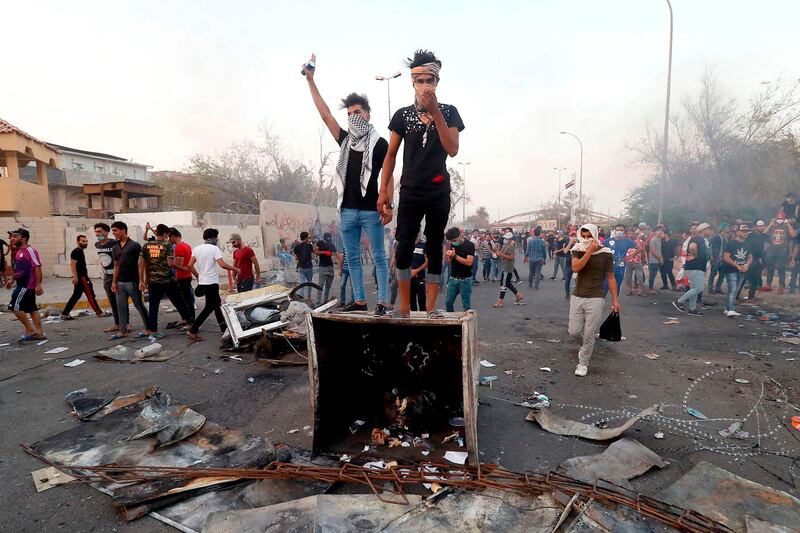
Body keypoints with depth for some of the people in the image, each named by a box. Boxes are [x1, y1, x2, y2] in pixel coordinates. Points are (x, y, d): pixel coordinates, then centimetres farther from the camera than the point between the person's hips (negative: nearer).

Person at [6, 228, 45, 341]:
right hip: (22, 284, 10)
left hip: (27, 285, -10)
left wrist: (38, 285, -25)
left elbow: (37, 267, -20)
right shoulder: (18, 252, 15)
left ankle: (29, 330, 1)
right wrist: (12, 280, 19)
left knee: (15, 306, -8)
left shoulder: (30, 250, -15)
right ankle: (39, 333, 12)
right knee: (32, 308, 9)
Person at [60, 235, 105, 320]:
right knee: (90, 295, -4)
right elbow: (72, 264, -20)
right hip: (81, 277, -10)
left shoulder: (80, 251, 17)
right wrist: (75, 277, -24)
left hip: (82, 276, 10)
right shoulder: (76, 251, -12)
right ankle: (99, 312, 2)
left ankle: (65, 314, 14)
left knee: (76, 296, 11)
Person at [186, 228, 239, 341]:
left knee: (217, 303, 17)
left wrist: (198, 276, 20)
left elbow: (190, 265, 8)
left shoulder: (197, 248, 9)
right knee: (209, 307, -1)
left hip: (202, 282, 8)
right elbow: (222, 264, -22)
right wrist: (235, 269, -9)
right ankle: (193, 331, -4)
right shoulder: (214, 249, -13)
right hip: (211, 282, -8)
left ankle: (224, 328, 25)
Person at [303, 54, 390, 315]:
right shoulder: (345, 140, 13)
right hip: (347, 209, 6)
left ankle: (383, 302, 3)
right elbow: (325, 114, 12)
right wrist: (311, 80, 11)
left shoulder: (379, 143, -1)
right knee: (352, 257, 9)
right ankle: (359, 301, 18)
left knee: (378, 257, -1)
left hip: (371, 210, -6)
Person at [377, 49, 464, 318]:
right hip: (410, 193, 0)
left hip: (439, 193, 0)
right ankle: (404, 306, 5)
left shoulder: (449, 111, 4)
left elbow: (452, 150, -10)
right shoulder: (402, 115, 5)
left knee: (434, 249, 4)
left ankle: (431, 307, 11)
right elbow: (391, 155, 6)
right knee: (404, 248, -6)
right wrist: (383, 191, -1)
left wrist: (435, 112, -15)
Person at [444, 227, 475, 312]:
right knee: (448, 303, 6)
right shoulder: (453, 245, 9)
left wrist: (455, 255, -22)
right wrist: (449, 256, -8)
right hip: (453, 278, 6)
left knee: (466, 305, -1)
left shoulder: (469, 245, -8)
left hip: (465, 279, -5)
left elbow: (469, 262, -19)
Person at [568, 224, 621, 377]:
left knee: (589, 334, -1)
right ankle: (585, 347, 39)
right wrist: (589, 251, -23)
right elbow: (575, 268, -19)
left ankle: (583, 363, 18)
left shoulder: (605, 254, -5)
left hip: (595, 299, -3)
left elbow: (610, 277, 1)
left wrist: (615, 300, 1)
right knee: (574, 331, 6)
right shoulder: (578, 251, 0)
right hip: (577, 297, 3)